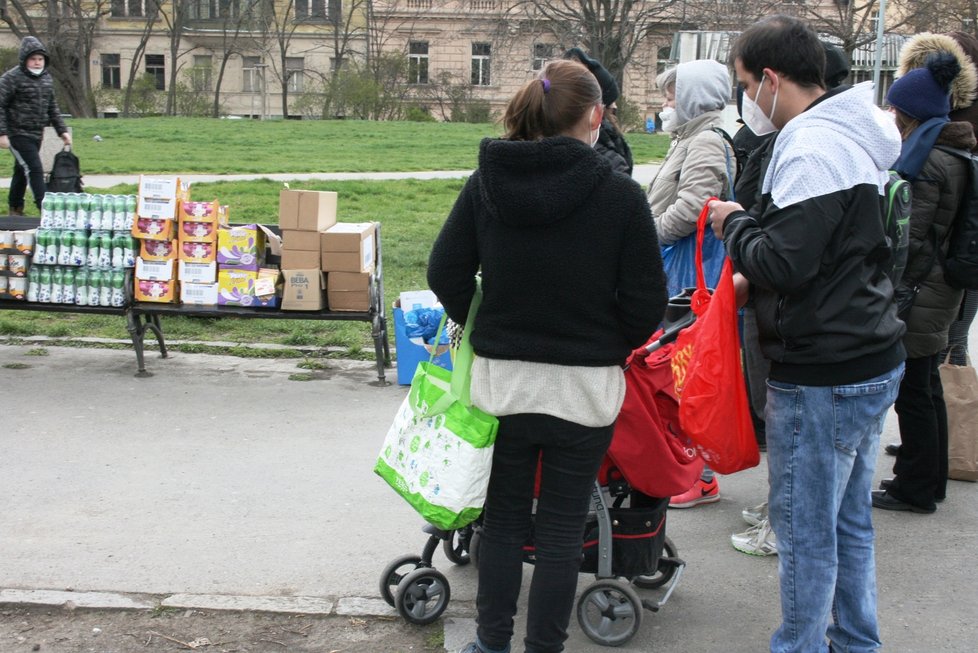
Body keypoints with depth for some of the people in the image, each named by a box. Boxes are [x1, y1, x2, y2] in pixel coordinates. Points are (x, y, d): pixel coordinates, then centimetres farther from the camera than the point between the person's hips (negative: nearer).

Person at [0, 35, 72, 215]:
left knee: (22, 171, 16)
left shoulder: (47, 78, 11)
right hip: (18, 134, -7)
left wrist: (62, 130, 13)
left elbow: (52, 107, 20)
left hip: (37, 134, 7)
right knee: (35, 170, -13)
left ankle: (15, 209, 27)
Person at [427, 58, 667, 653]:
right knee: (562, 527, 10)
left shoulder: (485, 183, -4)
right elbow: (646, 303, -9)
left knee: (503, 517, 17)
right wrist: (609, 345, 10)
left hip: (502, 378, 3)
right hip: (586, 385, -2)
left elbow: (446, 274, 0)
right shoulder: (621, 195, -12)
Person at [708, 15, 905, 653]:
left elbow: (781, 264, -24)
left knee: (804, 527, 4)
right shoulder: (853, 137, 12)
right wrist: (752, 228, 10)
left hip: (822, 380, -10)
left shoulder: (811, 151, -20)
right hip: (871, 362, 10)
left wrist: (736, 223, -6)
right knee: (850, 518, 21)